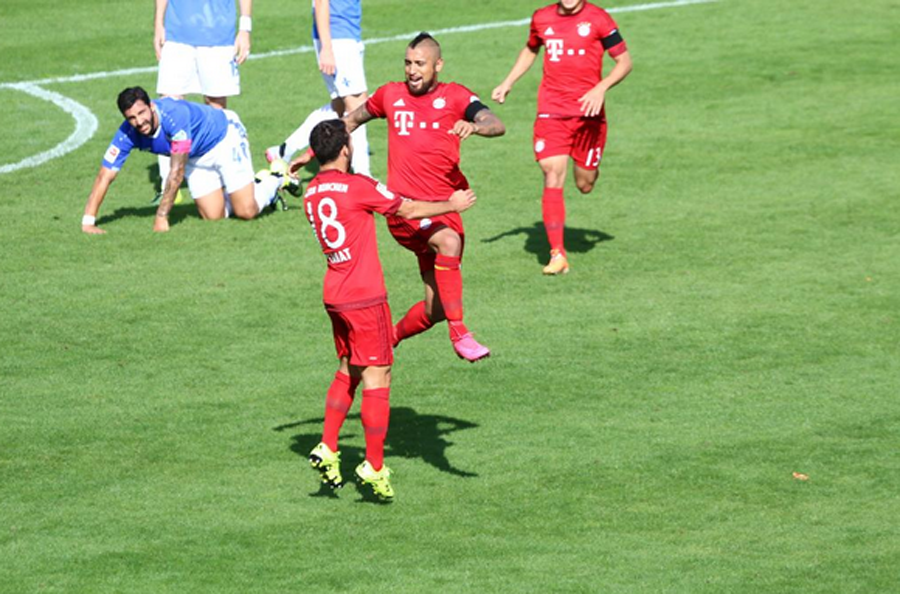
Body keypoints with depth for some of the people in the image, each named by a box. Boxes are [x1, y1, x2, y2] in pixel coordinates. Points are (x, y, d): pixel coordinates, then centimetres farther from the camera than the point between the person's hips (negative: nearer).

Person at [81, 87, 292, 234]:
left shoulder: (175, 114, -40)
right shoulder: (128, 134, -25)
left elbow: (177, 173, -36)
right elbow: (105, 176, -23)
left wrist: (161, 217, -35)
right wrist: (88, 222, -33)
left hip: (225, 136, -5)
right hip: (196, 159, 5)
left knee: (246, 211, -10)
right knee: (213, 216, -1)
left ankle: (276, 181, 21)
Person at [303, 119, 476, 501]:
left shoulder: (312, 193, 7)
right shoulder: (358, 187, -15)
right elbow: (408, 210, -4)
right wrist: (452, 205, 12)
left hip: (334, 294, 8)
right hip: (365, 297, -8)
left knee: (348, 372, 20)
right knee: (376, 379, -2)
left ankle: (327, 448, 13)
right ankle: (374, 468, -1)